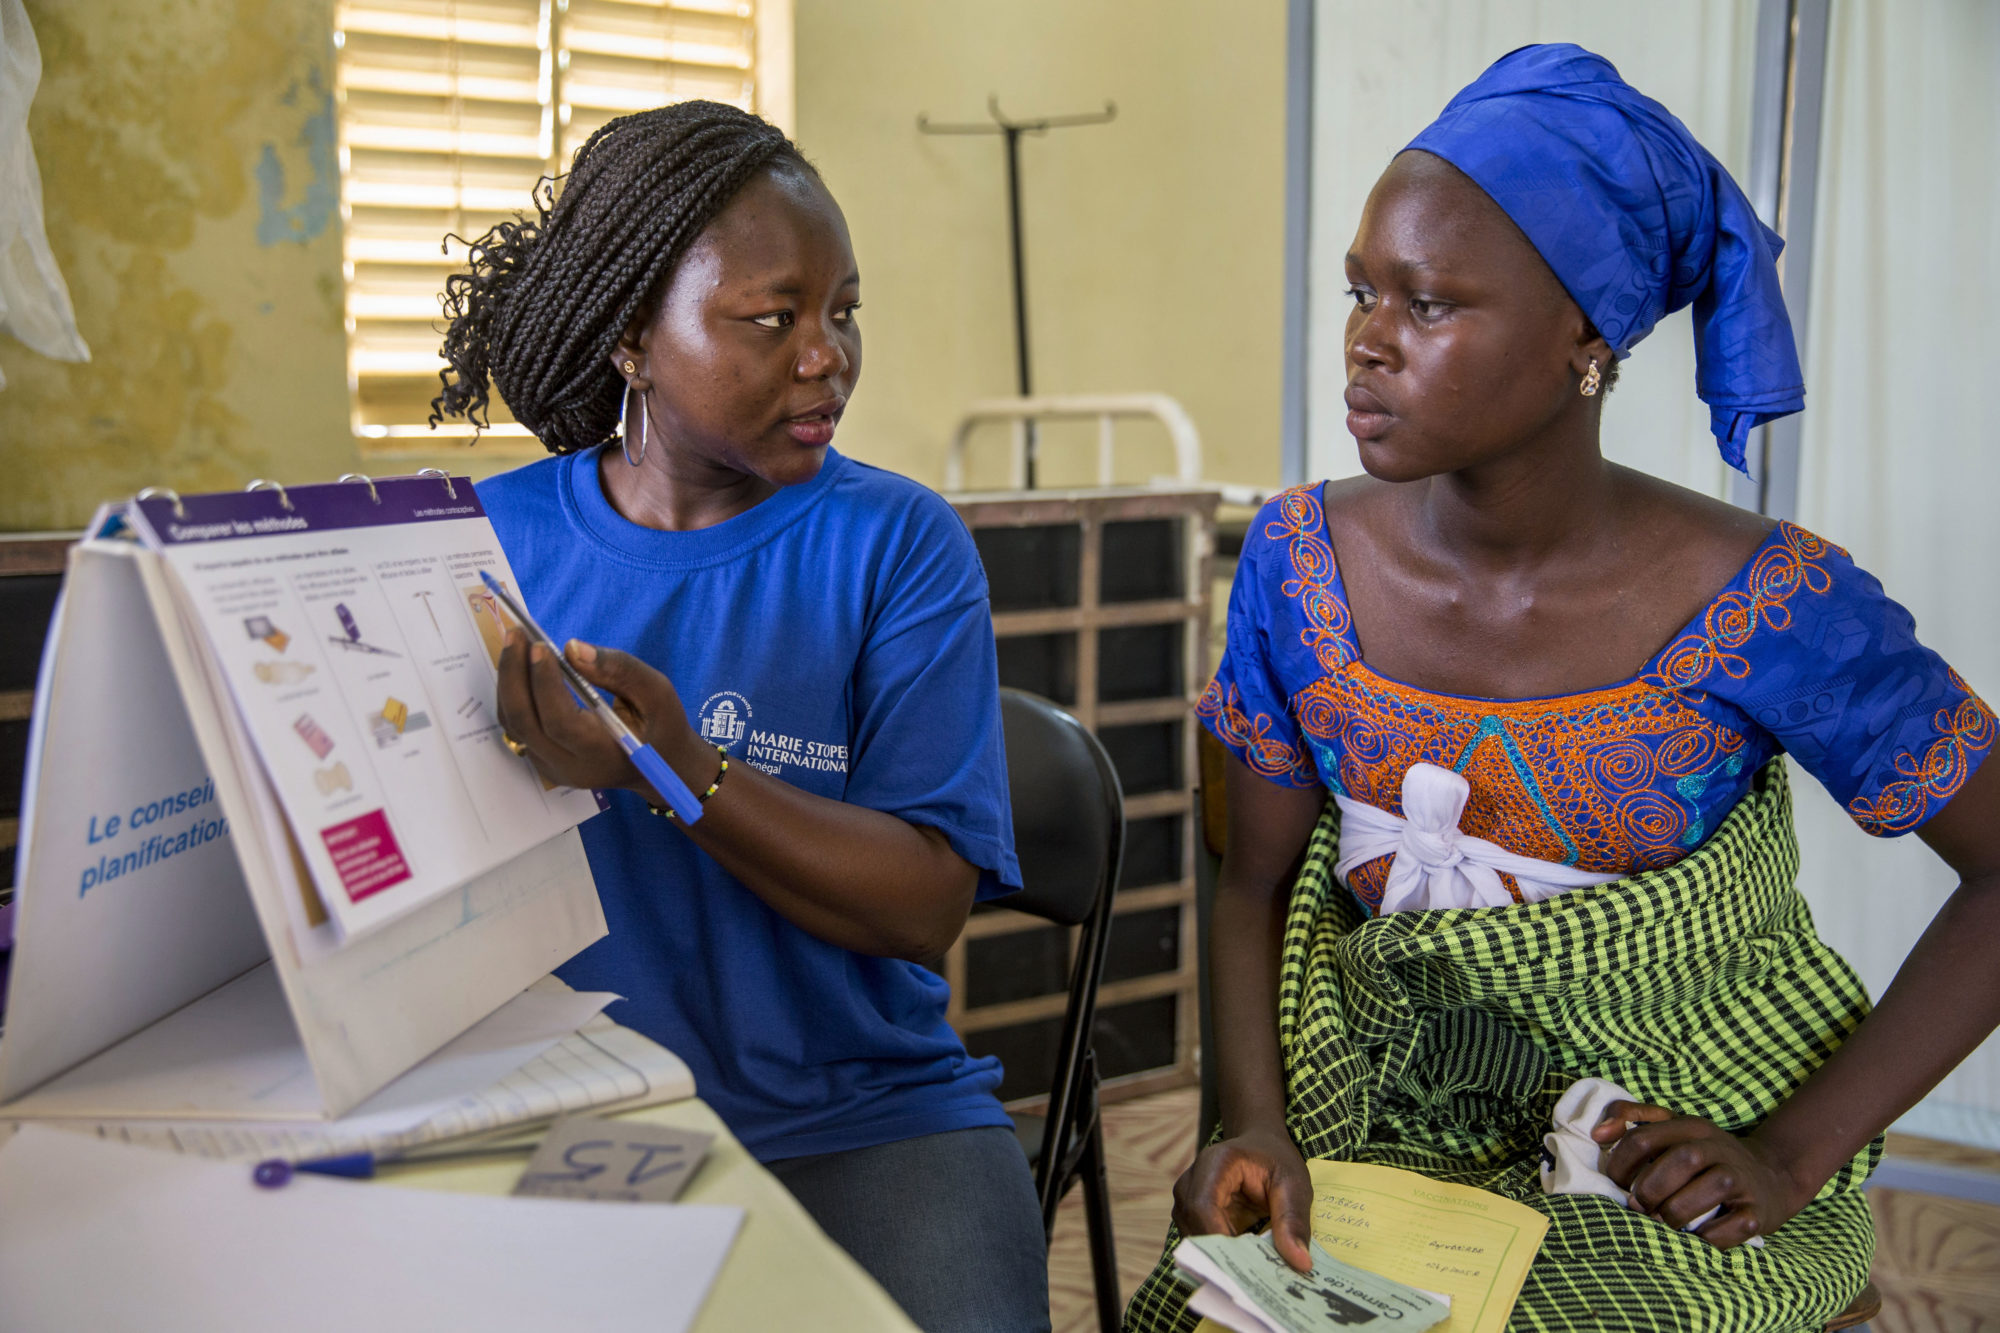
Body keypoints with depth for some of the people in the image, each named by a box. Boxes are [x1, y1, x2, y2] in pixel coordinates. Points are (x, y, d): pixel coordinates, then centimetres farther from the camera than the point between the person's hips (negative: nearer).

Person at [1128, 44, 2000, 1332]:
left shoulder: (1763, 610, -17)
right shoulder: (1304, 559, -5)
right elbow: (1259, 885, 4)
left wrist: (1791, 1154, -13)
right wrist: (1260, 1127, -13)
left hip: (1682, 1193, -2)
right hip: (1397, 1137, 3)